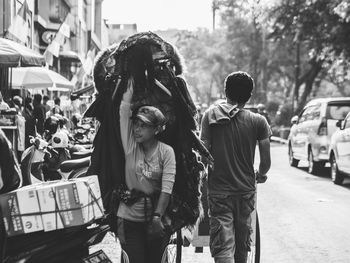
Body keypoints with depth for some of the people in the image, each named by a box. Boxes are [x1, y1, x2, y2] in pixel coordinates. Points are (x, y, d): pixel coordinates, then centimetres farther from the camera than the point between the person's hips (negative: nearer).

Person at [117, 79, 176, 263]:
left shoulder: (166, 152, -6)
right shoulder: (130, 146, 0)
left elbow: (167, 188, -15)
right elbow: (124, 112, -6)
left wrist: (157, 216, -24)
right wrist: (130, 87, -5)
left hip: (155, 215, -1)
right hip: (130, 216, 1)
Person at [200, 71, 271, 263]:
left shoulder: (211, 115, -4)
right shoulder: (258, 122, -3)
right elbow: (266, 161, -1)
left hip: (218, 191, -2)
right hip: (246, 191, 2)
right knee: (242, 246, 18)